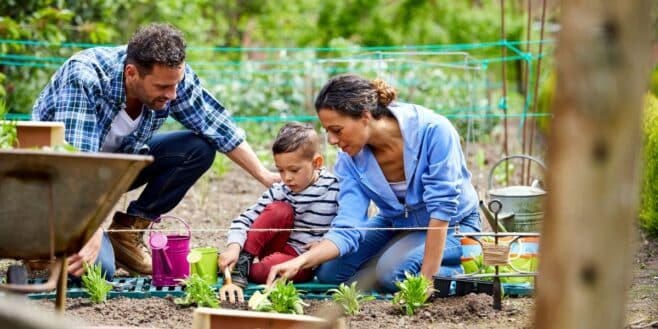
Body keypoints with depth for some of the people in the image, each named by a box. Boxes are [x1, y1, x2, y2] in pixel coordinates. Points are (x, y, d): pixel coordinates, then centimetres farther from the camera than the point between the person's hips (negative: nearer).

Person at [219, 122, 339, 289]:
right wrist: (233, 247, -25)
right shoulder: (279, 191, -4)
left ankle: (243, 271, -7)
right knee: (279, 209, -24)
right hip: (279, 249, 3)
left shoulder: (334, 190, -10)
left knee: (275, 264, -37)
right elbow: (245, 219, -8)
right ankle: (242, 261, -17)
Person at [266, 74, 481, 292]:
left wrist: (427, 278, -30)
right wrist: (301, 262, -37)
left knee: (393, 271, -30)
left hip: (452, 225, -6)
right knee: (329, 271, -7)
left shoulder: (432, 130, -31)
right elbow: (348, 229, -21)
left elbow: (442, 209, -29)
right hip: (397, 224, 6)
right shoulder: (350, 159, -16)